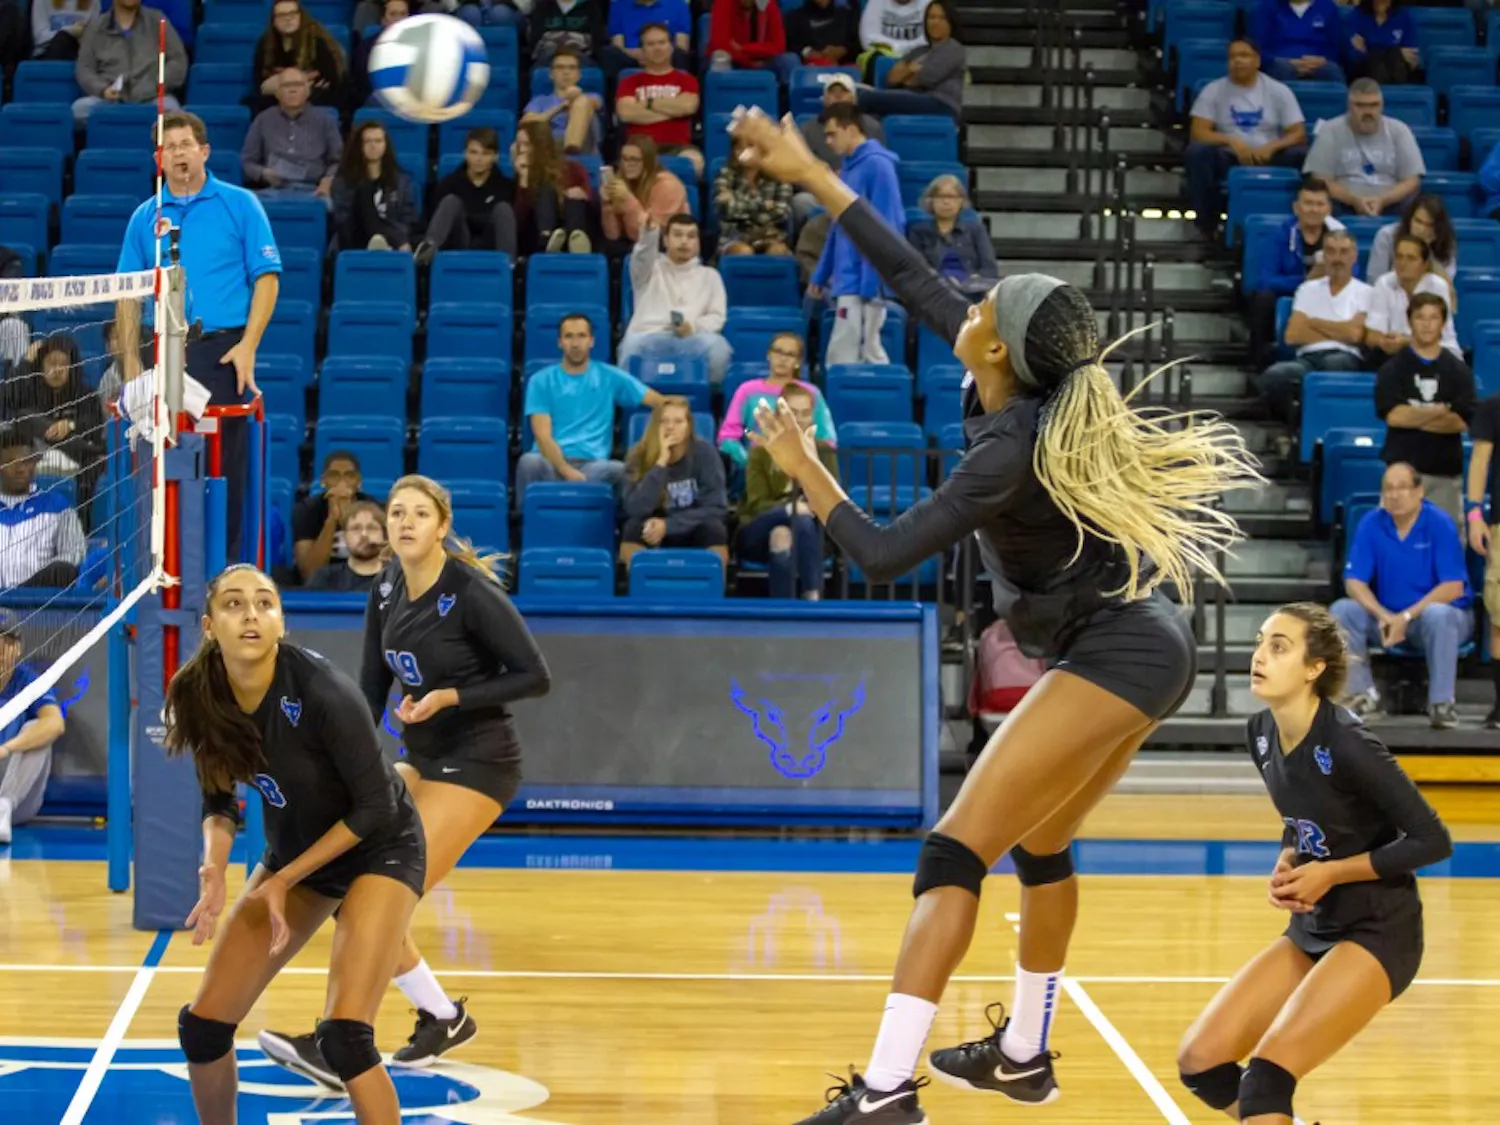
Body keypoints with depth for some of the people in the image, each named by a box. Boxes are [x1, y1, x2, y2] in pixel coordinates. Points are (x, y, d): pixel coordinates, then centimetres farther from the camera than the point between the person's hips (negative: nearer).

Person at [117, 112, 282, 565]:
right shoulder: (145, 217, 10)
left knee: (224, 463, -3)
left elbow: (266, 277, -1)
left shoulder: (240, 205, 2)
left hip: (222, 351, -3)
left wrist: (248, 345, -11)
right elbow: (129, 295, 12)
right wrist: (131, 361, 4)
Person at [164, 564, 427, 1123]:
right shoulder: (200, 697, -15)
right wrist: (214, 868, -20)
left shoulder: (324, 694, -31)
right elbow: (219, 800, 0)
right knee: (202, 1026, 1)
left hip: (379, 848, -6)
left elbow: (375, 808, -21)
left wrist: (283, 881, -19)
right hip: (294, 849, 6)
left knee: (343, 1036, -23)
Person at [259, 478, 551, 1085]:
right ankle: (442, 1018, 16)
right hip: (422, 761, 8)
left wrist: (448, 697, -22)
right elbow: (369, 691, 7)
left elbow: (536, 677, -15)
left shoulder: (471, 592, -18)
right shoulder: (387, 591, 2)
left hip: (476, 765, -8)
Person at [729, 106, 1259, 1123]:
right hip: (1143, 647, 10)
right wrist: (811, 176, 17)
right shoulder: (1034, 391, 4)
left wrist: (802, 468, -8)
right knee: (1040, 845, 26)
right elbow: (912, 277, 13)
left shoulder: (1014, 446, -19)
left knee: (955, 854, -15)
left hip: (1111, 655, -10)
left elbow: (884, 555, -21)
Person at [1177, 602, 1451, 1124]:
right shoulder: (1260, 733, 0)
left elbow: (1432, 840, -18)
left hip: (1376, 933, -8)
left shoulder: (1346, 744, -22)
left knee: (1267, 1075, -22)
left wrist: (1329, 873, -17)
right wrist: (1286, 865, -5)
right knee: (1200, 1062, 0)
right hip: (1311, 928, 8)